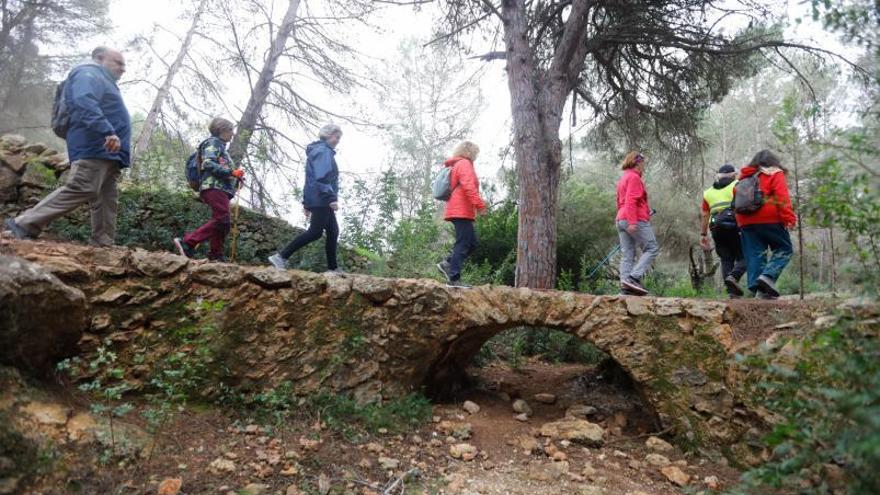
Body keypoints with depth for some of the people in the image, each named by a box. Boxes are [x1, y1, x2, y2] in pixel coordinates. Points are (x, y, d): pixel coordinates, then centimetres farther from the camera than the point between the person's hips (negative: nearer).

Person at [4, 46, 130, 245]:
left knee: (107, 200, 3)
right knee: (80, 190, -19)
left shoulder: (104, 81, 33)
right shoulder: (88, 74, 1)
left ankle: (104, 244, 1)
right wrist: (107, 131, -32)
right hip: (95, 148, -10)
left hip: (108, 153, 11)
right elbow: (84, 103, -20)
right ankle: (24, 224, -14)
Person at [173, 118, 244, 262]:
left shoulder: (220, 146, 31)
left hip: (220, 188, 10)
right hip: (214, 187, -10)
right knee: (221, 220, -20)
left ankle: (215, 256, 8)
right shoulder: (213, 142, 1)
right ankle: (187, 242, -21)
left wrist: (236, 178, 12)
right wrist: (232, 172, -20)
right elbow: (208, 163, -16)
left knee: (224, 223, 7)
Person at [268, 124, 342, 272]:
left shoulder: (316, 151, 24)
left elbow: (311, 178, 23)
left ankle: (333, 268, 10)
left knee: (333, 231, 9)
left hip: (317, 199, 11)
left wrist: (307, 203, 22)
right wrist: (331, 198, -29)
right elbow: (322, 177, -23)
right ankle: (281, 256, -11)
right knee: (315, 232, -11)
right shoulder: (324, 151, -8)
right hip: (322, 199, -11)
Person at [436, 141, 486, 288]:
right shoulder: (464, 164, -6)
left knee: (471, 243, 11)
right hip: (462, 211, -10)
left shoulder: (457, 165, 25)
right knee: (463, 244, -10)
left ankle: (447, 264, 6)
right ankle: (454, 278, -11)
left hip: (458, 210, 10)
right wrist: (480, 204, -21)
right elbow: (468, 186, -20)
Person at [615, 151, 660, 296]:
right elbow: (631, 201, -16)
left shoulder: (622, 178, 24)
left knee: (627, 255, 3)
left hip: (621, 220, 9)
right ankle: (633, 278, -18)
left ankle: (625, 287, -3)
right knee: (652, 248, -5)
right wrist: (632, 222, -22)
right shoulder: (634, 177, -5)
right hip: (636, 220, -9)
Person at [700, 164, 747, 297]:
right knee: (743, 257, 2)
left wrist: (703, 234, 18)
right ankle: (733, 276, -25)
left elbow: (705, 215, 16)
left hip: (717, 229, 4)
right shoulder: (737, 186, 7)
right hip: (735, 226, -4)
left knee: (726, 260, 7)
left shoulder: (708, 192, 18)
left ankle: (732, 291, 2)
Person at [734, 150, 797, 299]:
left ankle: (757, 287, -5)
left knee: (755, 255, 4)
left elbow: (736, 197, 19)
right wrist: (789, 217, -14)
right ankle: (768, 276, -17)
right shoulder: (775, 174, 5)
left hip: (746, 221, 5)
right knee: (784, 249, 5)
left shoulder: (744, 177, 21)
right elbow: (782, 196, -9)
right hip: (769, 220, -5)